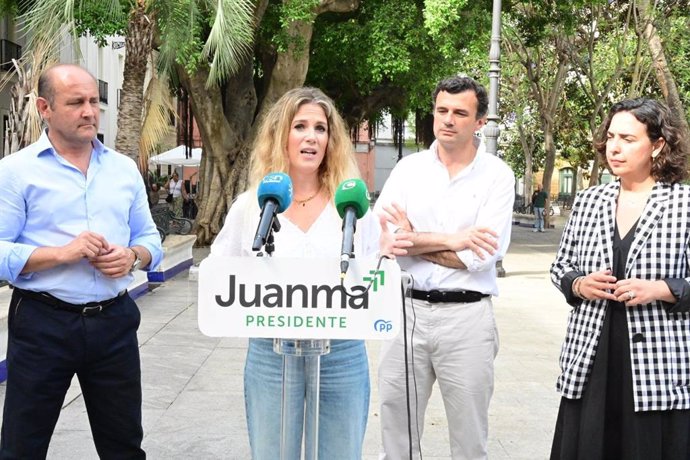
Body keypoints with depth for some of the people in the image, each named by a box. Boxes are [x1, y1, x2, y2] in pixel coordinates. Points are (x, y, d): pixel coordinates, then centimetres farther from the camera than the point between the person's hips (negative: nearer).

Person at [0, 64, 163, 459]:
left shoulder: (125, 169, 10)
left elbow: (150, 239, 13)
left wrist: (133, 257, -9)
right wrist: (63, 253, -22)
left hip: (114, 321, 4)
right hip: (42, 323, -3)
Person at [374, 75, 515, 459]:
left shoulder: (497, 176, -3)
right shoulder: (409, 168, 5)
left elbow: (481, 256, -14)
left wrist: (411, 237, -7)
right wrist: (449, 240, -13)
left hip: (467, 316, -2)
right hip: (407, 309, 3)